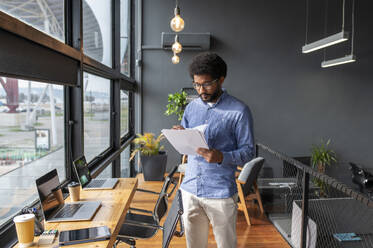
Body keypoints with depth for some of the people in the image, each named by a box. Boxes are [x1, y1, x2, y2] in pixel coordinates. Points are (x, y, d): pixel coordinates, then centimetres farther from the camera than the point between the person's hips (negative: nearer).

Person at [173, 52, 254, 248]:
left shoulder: (239, 111, -9)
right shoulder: (191, 107, 8)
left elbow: (248, 151, -8)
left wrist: (221, 157, -27)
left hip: (221, 193, -4)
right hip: (190, 189, 5)